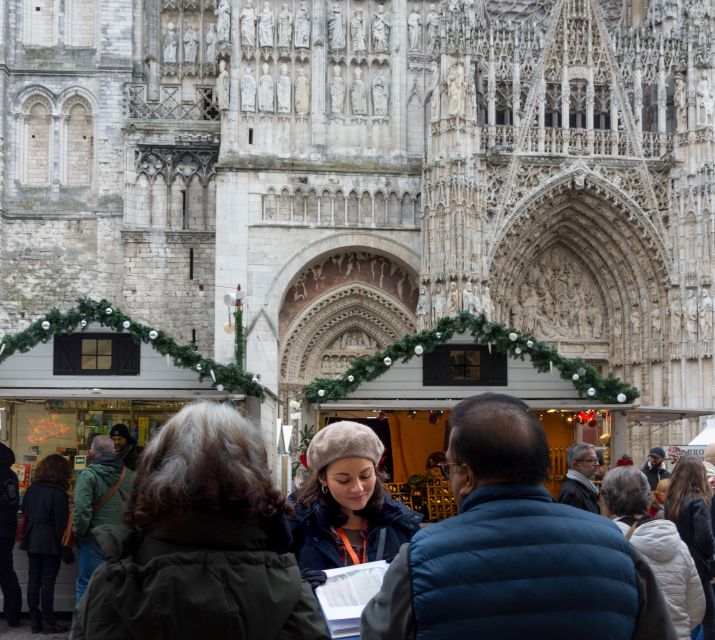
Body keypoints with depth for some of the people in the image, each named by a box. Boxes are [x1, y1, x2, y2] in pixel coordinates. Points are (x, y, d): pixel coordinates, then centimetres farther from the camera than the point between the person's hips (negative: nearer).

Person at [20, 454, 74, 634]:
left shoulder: (31, 489, 5)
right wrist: (66, 551, -9)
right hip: (50, 543, -6)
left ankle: (35, 621, 14)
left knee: (33, 580, 9)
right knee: (47, 582, -1)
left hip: (31, 542, 6)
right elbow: (62, 524, -14)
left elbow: (25, 513, 13)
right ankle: (48, 622, 4)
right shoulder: (58, 493, -14)